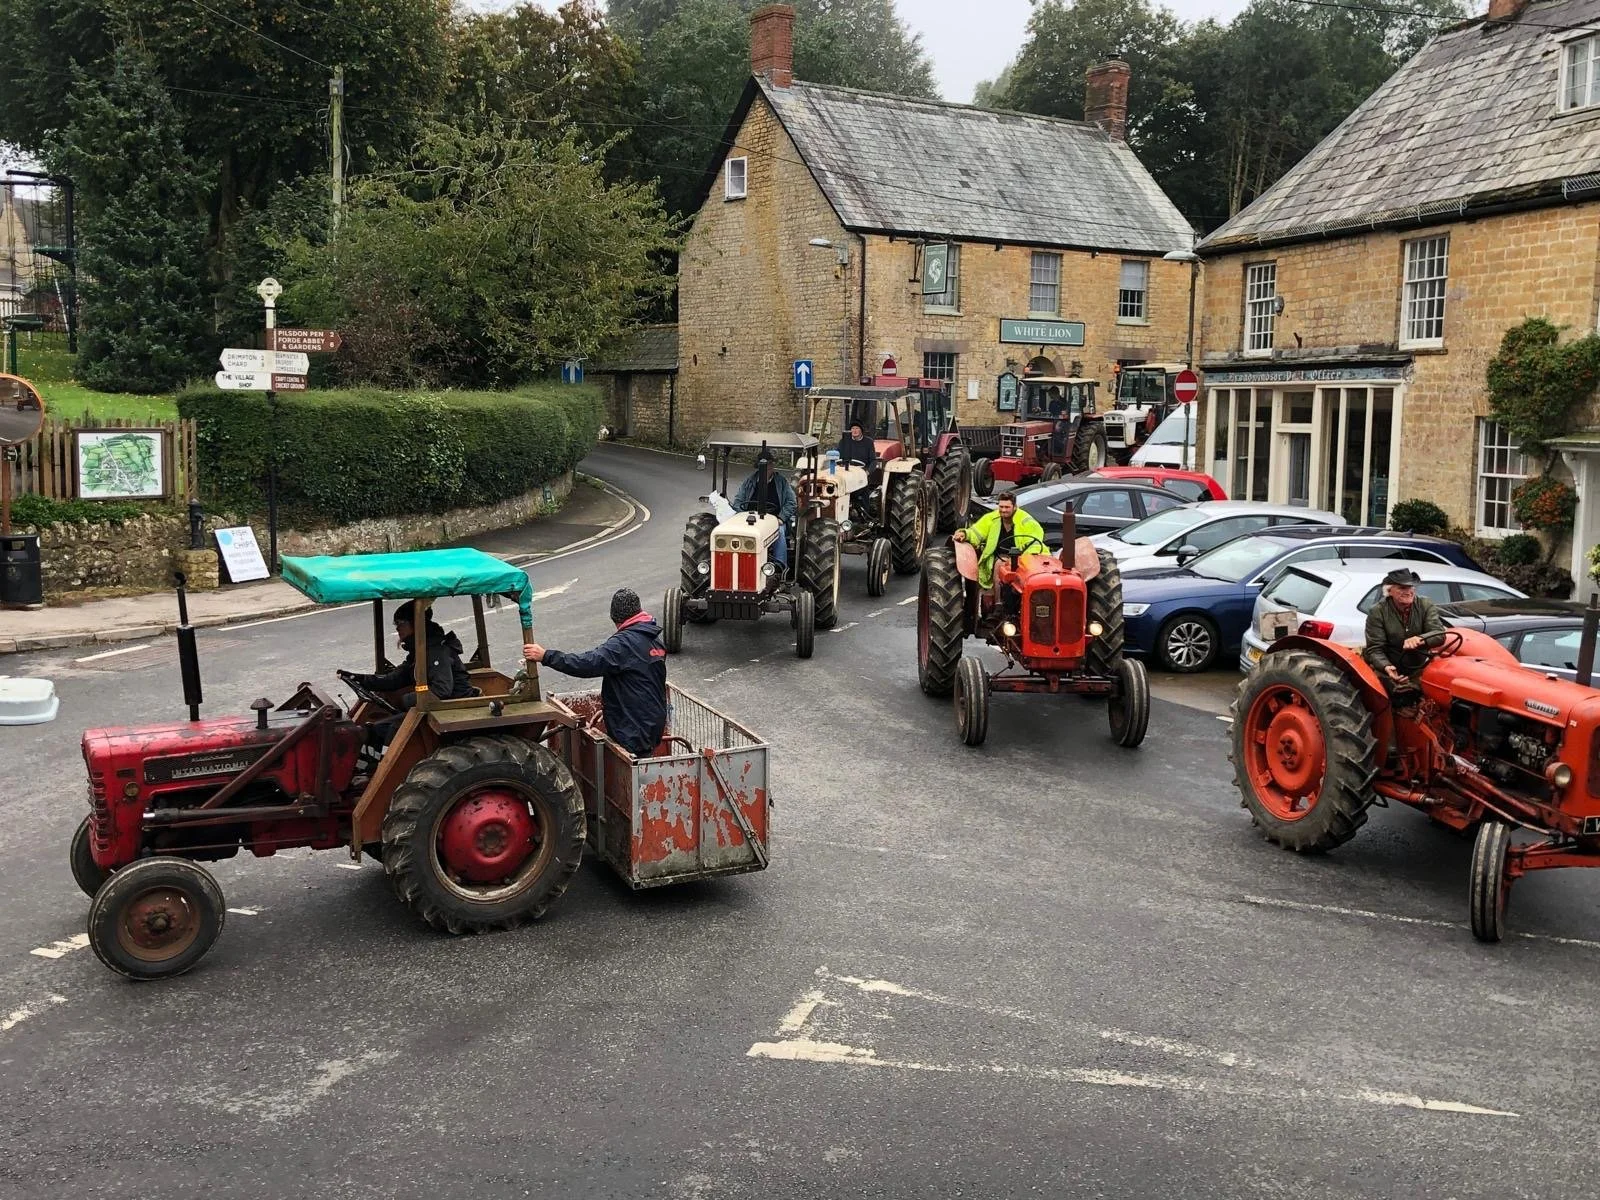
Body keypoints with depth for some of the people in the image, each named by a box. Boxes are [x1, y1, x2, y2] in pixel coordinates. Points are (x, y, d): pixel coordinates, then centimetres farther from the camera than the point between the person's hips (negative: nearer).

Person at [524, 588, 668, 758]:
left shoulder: (625, 642, -17)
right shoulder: (655, 640, 13)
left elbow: (588, 664, -28)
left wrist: (545, 656, -26)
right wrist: (608, 706, 24)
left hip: (634, 732, -9)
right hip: (655, 724, 9)